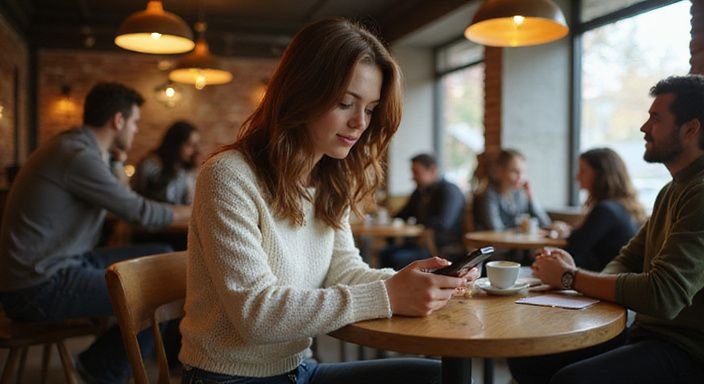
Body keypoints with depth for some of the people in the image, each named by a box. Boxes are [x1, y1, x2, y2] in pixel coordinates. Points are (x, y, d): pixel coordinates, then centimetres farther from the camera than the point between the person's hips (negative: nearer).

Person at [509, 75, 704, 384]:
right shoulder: (672, 190, 15)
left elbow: (663, 296, -27)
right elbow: (627, 261, 12)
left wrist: (571, 277, -15)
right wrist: (574, 276, -10)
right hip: (647, 334, 9)